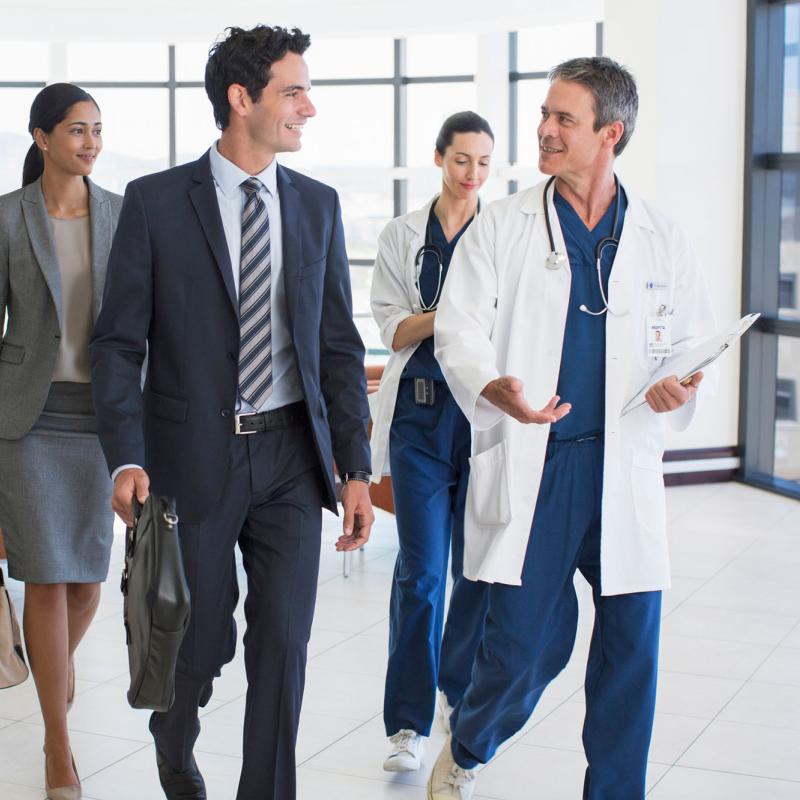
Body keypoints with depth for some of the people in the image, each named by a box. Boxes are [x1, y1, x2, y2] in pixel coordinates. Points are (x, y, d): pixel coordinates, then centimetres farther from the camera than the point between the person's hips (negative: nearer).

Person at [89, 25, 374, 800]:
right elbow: (119, 342, -4)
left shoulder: (317, 205, 6)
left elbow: (339, 345, 7)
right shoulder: (155, 201, -4)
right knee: (199, 641, 9)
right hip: (194, 456, -2)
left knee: (283, 642, 2)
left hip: (292, 455, 3)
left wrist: (355, 470, 2)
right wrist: (127, 459, -15)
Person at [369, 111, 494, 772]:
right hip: (421, 413, -1)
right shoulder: (401, 236, 8)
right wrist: (449, 311, -16)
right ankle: (410, 722, 1)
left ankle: (459, 686, 28)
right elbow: (393, 330, 2)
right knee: (421, 569, -4)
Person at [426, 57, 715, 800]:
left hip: (625, 467, 2)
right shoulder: (500, 226, 3)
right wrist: (492, 386, -22)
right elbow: (458, 327, -1)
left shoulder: (663, 241, 8)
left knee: (630, 648, 4)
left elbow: (696, 343, 15)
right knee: (524, 641, -1)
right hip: (529, 464, -2)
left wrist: (681, 386, -7)